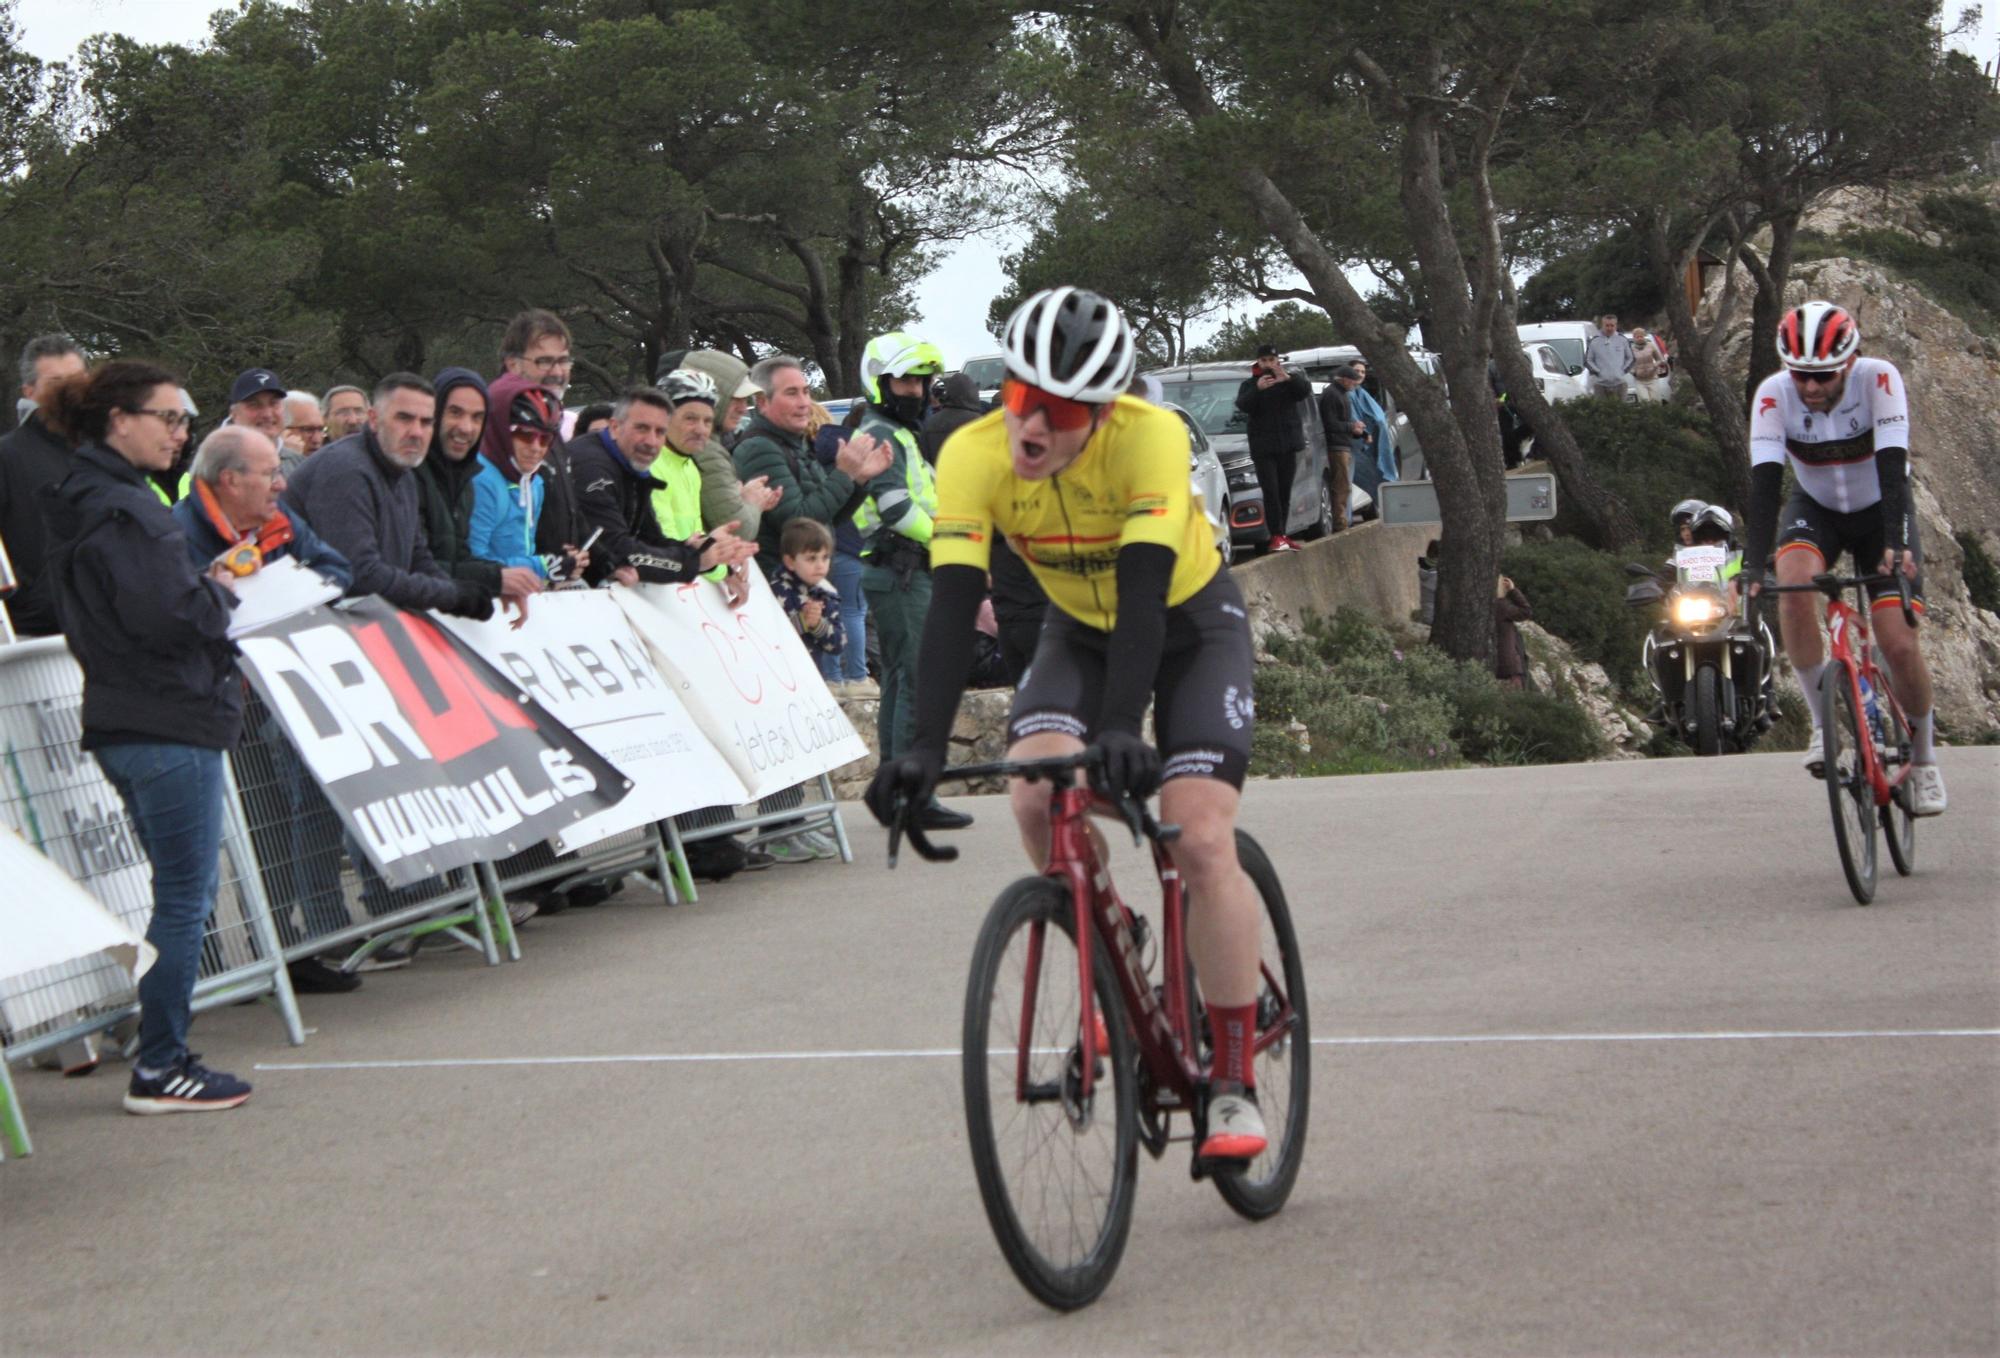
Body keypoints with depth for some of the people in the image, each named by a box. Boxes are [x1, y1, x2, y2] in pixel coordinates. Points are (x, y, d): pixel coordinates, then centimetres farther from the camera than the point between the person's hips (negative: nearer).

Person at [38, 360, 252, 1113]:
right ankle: (160, 1069, 0)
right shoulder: (122, 509, -17)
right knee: (186, 896, -4)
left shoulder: (83, 501, 14)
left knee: (184, 890, 16)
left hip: (123, 720, 10)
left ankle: (164, 1055, 19)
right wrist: (220, 592, -4)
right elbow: (177, 615, -24)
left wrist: (205, 592, 7)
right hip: (168, 722, -10)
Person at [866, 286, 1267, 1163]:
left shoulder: (1150, 437, -33)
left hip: (1190, 621, -3)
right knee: (1037, 794, -25)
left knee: (1202, 842, -18)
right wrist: (925, 748, -41)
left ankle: (1235, 1081, -7)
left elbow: (1143, 589, -40)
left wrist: (1122, 727, -52)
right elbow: (953, 605, -30)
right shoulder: (973, 457, -25)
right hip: (1079, 629, 3)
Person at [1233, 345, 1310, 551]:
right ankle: (1277, 536, -15)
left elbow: (1305, 391, -14)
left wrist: (1288, 378, -34)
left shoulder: (1291, 380, 7)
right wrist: (1257, 389, -34)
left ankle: (1281, 536, 14)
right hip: (1263, 448, -2)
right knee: (1271, 493, -11)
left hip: (1288, 446, 2)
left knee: (1284, 493, 7)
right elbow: (1242, 405, -15)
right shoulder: (1249, 384, 4)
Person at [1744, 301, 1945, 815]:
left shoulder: (1879, 379, -29)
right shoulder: (1773, 394, -25)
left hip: (1880, 509, -1)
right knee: (1794, 583, -32)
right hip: (1816, 508, 1)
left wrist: (1895, 544, -51)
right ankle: (1824, 721, -16)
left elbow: (1892, 467, -37)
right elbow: (1764, 482, -32)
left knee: (1899, 645, -14)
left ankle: (1924, 758, 13)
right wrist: (1754, 568, -43)